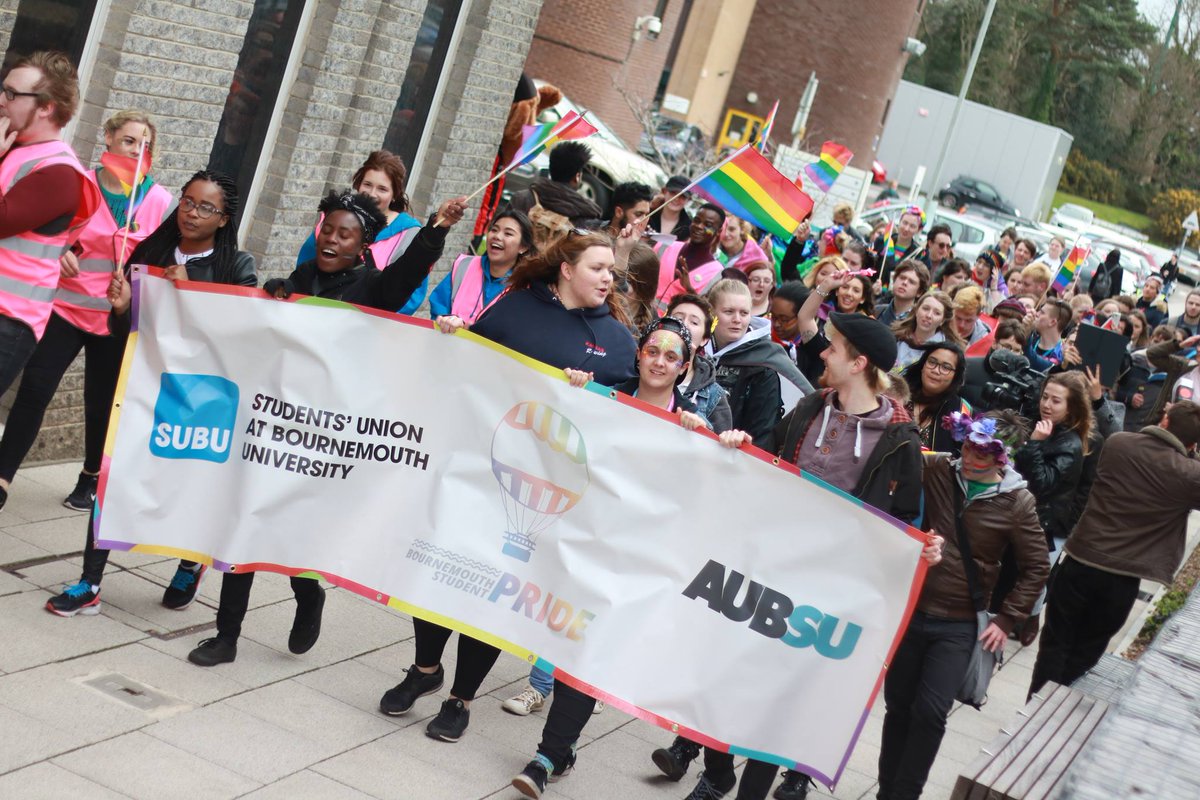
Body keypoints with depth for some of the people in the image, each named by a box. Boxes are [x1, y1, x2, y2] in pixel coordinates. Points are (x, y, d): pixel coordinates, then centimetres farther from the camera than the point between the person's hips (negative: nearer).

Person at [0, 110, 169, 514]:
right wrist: (59, 255, -14)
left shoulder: (160, 201, -2)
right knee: (33, 391, -5)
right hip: (66, 308, 0)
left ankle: (92, 479, 30)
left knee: (102, 403, 12)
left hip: (118, 321, 1)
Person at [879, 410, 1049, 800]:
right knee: (899, 706, 9)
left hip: (957, 626, -2)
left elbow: (1036, 568, -1)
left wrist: (1005, 620, -6)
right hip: (909, 610, 2)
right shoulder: (936, 470, -6)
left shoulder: (1017, 503, -9)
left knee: (929, 713, -9)